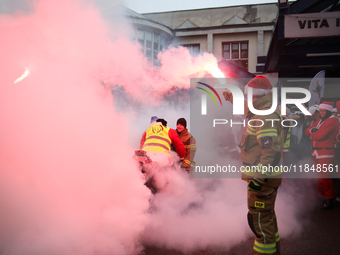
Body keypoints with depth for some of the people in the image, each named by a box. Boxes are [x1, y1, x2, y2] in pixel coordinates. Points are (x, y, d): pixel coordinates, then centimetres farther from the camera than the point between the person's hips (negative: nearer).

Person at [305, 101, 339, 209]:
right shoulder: (320, 120, 18)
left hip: (326, 153, -9)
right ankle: (322, 196, 28)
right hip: (316, 152, 9)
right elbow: (307, 131, 11)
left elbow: (320, 135, -20)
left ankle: (329, 200, 5)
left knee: (325, 177, -8)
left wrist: (312, 134, -1)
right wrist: (312, 130, -10)